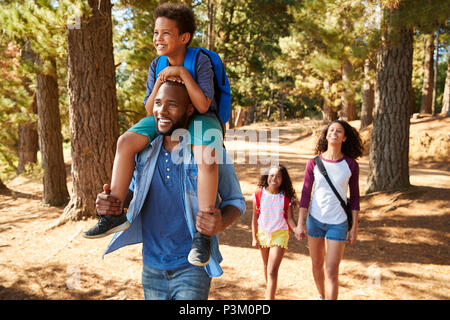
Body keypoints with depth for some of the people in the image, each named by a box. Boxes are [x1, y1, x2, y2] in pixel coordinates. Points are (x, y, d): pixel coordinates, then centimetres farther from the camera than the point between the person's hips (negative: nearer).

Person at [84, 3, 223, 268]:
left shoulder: (201, 61, -15)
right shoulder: (157, 66, -1)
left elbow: (203, 105, -23)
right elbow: (150, 110, -3)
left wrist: (182, 73, -26)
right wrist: (160, 83, -19)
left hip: (201, 119, -5)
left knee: (206, 155, -38)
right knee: (126, 141, -18)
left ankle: (202, 235, -34)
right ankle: (115, 214, -14)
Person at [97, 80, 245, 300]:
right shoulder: (145, 151, 0)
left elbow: (235, 200, -2)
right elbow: (132, 190, 15)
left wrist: (221, 224, -25)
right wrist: (111, 202, -8)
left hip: (192, 267, -4)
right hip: (152, 267, 5)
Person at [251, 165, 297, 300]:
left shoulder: (286, 197, -12)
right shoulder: (259, 195, -8)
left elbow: (290, 218, -7)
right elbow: (255, 218, -1)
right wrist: (254, 237, 0)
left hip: (280, 234, -3)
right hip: (263, 233, 3)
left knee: (272, 270, -13)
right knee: (266, 266, 22)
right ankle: (269, 291, 45)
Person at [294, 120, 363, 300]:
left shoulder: (351, 165, -6)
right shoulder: (314, 163, -5)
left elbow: (354, 197, 1)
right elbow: (305, 194, -2)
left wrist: (354, 227, 1)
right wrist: (300, 223, -5)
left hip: (338, 223, -2)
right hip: (315, 219, 2)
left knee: (331, 272, -6)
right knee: (317, 265, 18)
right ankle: (321, 296, 44)